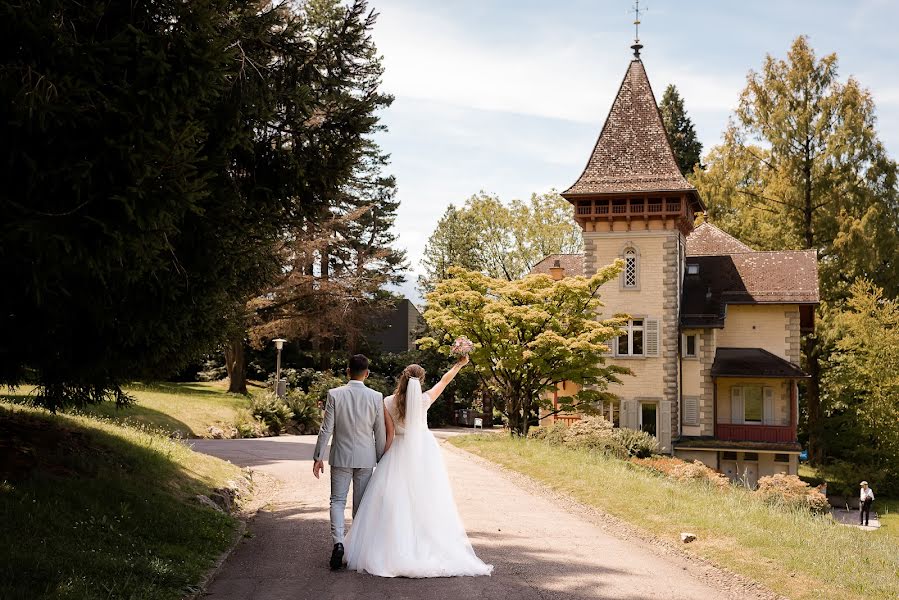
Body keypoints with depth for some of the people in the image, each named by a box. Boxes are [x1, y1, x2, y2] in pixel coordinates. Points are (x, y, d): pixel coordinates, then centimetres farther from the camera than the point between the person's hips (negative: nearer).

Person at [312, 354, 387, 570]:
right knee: (361, 504, 11)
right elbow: (381, 433, -1)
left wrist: (318, 457, 2)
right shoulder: (376, 397, -6)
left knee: (338, 501, 5)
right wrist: (382, 460, 11)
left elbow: (326, 429, -7)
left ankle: (338, 542, -16)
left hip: (341, 457, -1)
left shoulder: (334, 394, -9)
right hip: (366, 459, 1)